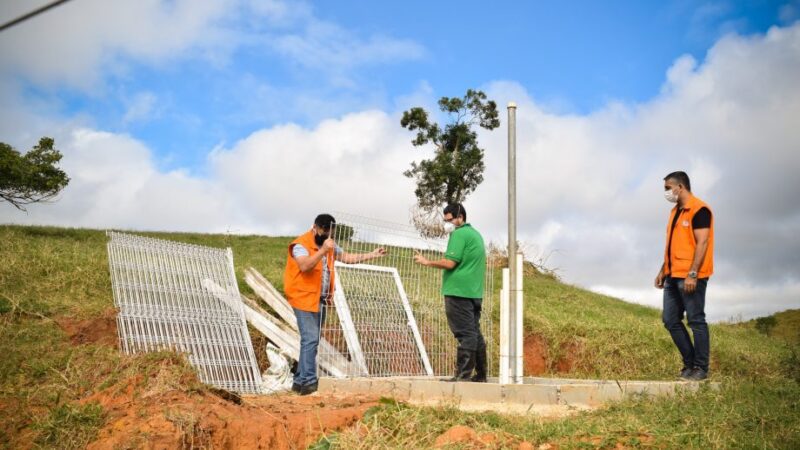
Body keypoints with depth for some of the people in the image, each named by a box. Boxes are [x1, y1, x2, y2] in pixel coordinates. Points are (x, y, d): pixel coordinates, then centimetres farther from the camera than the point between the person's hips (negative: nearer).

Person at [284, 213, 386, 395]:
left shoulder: (329, 245, 15)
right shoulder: (301, 244, -12)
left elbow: (348, 257, 20)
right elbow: (304, 266, -27)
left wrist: (372, 255, 14)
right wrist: (323, 250, -32)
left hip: (321, 300, 8)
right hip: (305, 299, -8)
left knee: (311, 340, 10)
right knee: (310, 339, -13)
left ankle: (300, 381, 16)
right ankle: (308, 382, -11)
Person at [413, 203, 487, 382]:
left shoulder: (459, 234, -9)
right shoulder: (476, 234, 20)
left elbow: (450, 263, -16)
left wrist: (427, 262, -5)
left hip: (459, 291, -9)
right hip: (474, 292, 9)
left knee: (465, 334, -10)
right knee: (475, 333, 11)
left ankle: (463, 375, -9)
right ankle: (480, 375, 14)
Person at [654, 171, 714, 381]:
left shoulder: (699, 210, -9)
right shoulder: (675, 212, 18)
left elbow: (702, 243, -16)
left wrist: (692, 274, -22)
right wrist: (663, 271, 18)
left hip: (691, 277, -9)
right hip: (673, 277, 9)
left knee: (696, 321, -2)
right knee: (670, 320, 8)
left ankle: (701, 368, 6)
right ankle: (690, 363, 18)